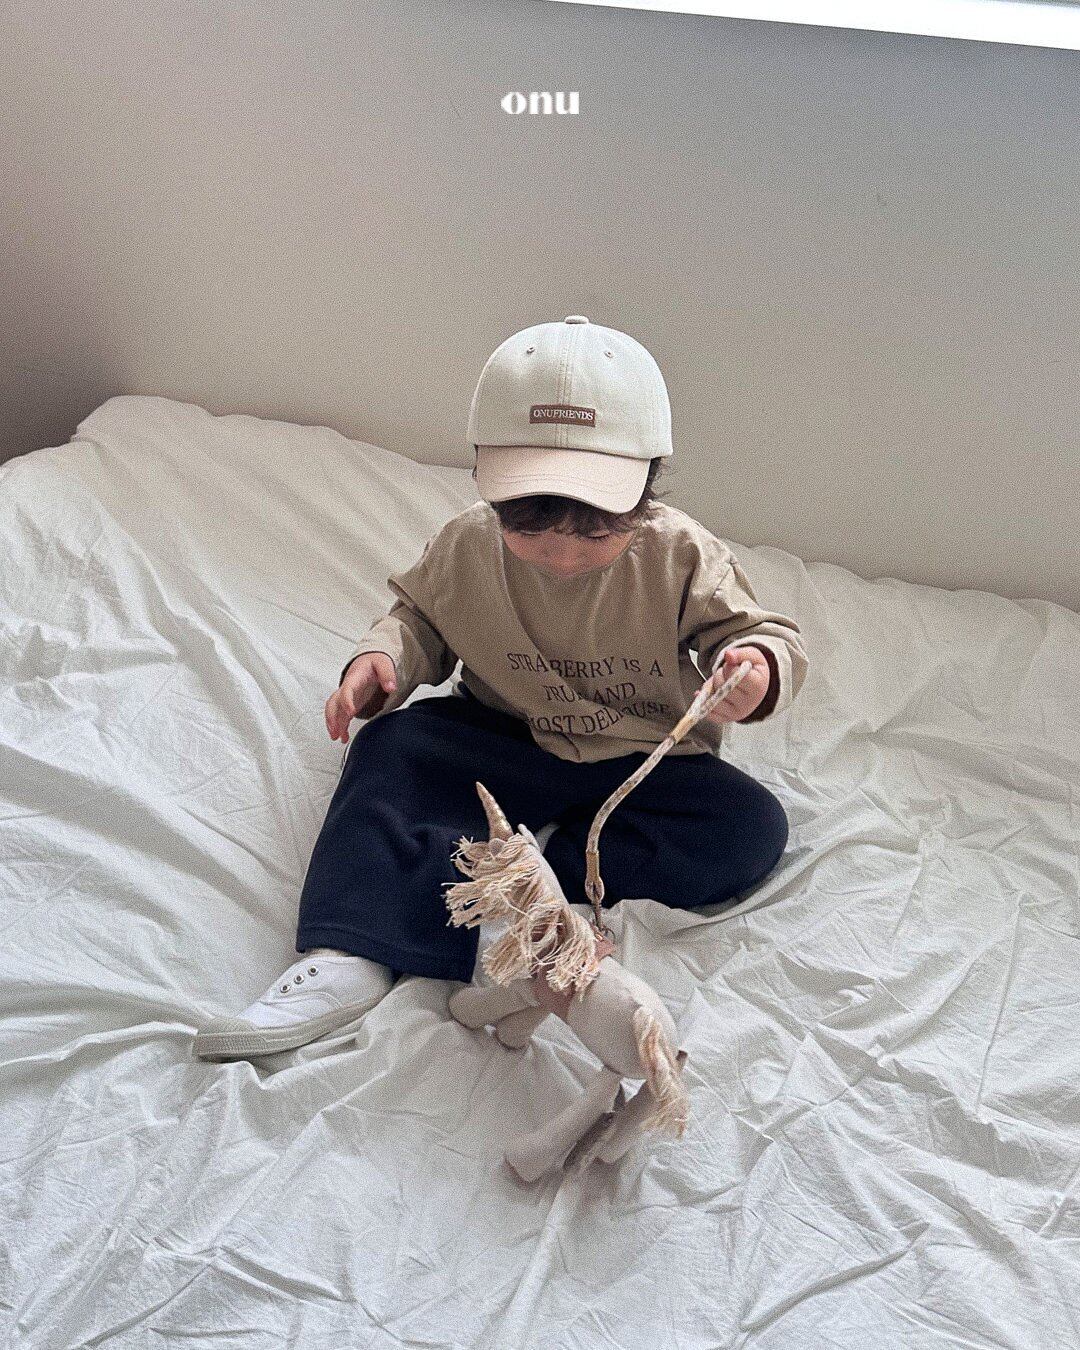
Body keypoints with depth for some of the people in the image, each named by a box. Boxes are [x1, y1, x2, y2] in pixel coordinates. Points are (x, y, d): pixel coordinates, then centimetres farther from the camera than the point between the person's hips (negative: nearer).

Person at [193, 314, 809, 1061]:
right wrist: (381, 660, -17)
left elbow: (762, 633, -12)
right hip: (506, 748, 1)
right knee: (388, 744, -21)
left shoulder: (682, 557, -16)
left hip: (642, 766, -1)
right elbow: (420, 616, 6)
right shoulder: (467, 547, -10)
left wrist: (757, 669, -37)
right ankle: (346, 954, -34)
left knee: (752, 826, -26)